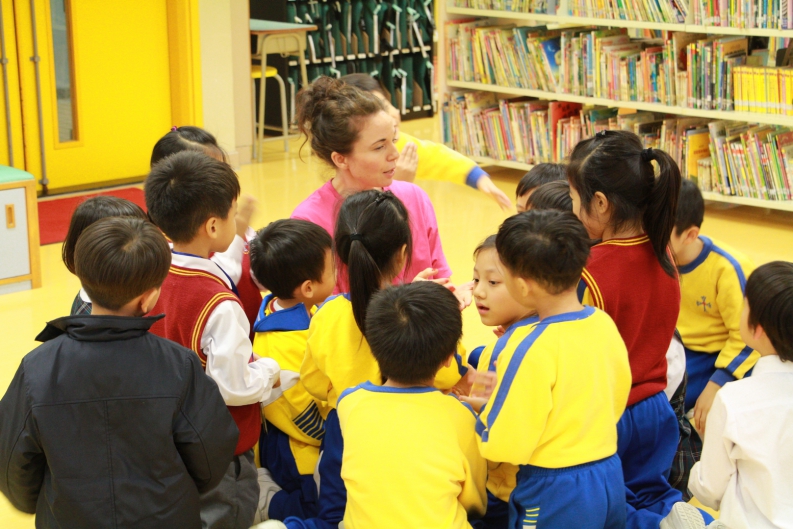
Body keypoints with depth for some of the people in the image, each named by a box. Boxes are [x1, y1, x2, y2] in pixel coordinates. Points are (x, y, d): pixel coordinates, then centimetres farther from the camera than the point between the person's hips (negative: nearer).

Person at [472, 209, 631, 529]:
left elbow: (503, 445, -20)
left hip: (554, 493, -7)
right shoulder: (605, 323, -4)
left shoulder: (533, 352, -24)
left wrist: (489, 405, 0)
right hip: (611, 478, 7)